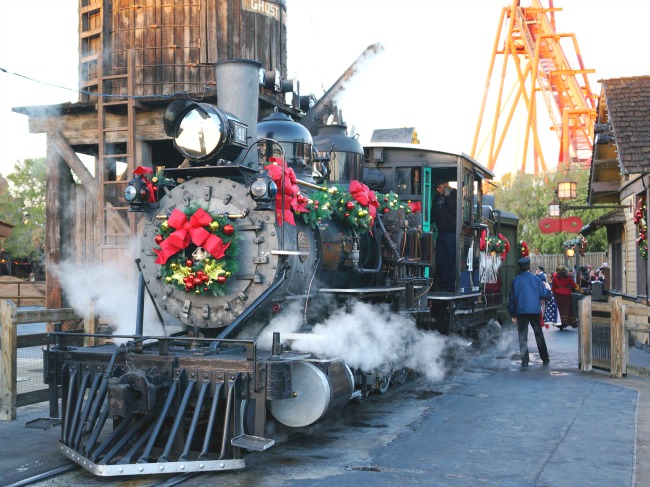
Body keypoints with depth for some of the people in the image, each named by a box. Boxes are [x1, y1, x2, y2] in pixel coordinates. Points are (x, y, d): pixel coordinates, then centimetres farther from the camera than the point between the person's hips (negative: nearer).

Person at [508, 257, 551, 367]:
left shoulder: (516, 281, 0)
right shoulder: (536, 279, 0)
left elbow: (512, 298, 1)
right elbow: (544, 295, 0)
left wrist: (513, 314, 7)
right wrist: (548, 289, 23)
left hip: (521, 311, -1)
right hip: (535, 311, 1)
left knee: (522, 337, 3)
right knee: (539, 335, 12)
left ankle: (525, 361, -3)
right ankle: (545, 359, 17)